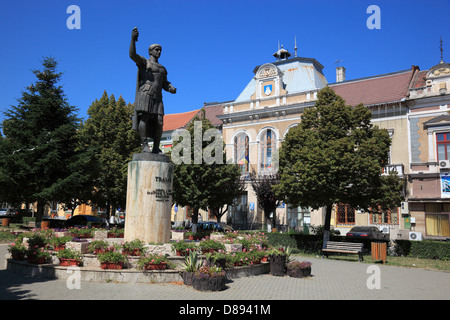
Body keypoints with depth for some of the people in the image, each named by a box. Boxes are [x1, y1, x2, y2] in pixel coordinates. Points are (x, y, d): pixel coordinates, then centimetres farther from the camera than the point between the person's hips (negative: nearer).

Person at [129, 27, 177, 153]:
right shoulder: (143, 62, 13)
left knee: (159, 122, -8)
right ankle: (145, 145, -21)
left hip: (157, 97, 5)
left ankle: (156, 148, -4)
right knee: (144, 118, -19)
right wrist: (133, 39, -21)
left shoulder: (163, 69, 29)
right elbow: (132, 55, -6)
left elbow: (165, 85, 24)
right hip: (144, 94, -5)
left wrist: (171, 89, 0)